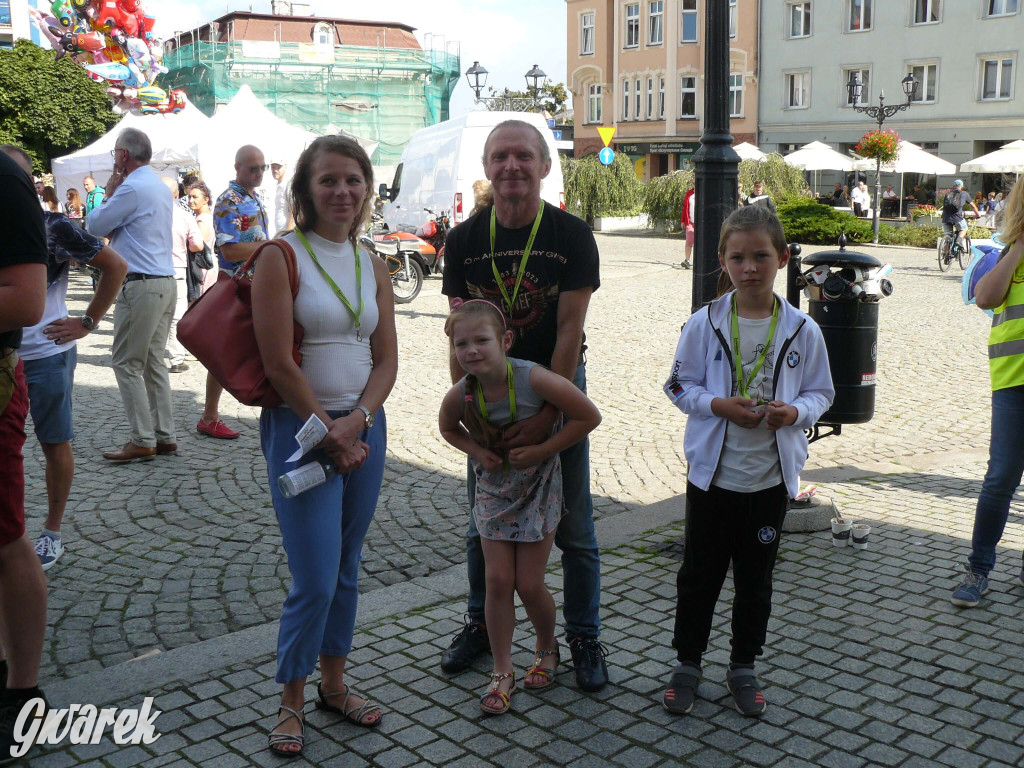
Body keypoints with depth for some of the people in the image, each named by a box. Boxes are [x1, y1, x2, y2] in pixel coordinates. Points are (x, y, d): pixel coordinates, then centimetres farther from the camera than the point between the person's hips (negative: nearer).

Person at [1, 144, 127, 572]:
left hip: (47, 355, -4)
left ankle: (52, 533, 20)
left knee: (55, 443, 7)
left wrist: (88, 323, -6)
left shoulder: (53, 227, -8)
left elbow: (115, 267, -5)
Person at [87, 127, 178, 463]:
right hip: (166, 281, 9)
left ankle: (143, 442, -1)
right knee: (154, 361, 13)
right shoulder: (160, 186, 16)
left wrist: (109, 193, 4)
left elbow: (94, 226, -6)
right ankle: (165, 437, 15)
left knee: (127, 363, -2)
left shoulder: (132, 188, -14)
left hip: (140, 285, -9)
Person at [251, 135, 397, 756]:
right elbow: (279, 364, -13)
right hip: (301, 427, -5)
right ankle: (291, 700, 16)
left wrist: (356, 423, -11)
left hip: (366, 426, 5)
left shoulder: (373, 266, 8)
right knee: (315, 580, -5)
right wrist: (328, 434, -9)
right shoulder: (282, 256, -9)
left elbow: (387, 360, 5)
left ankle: (334, 682, 31)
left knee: (346, 569, 14)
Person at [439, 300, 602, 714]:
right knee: (498, 580, 2)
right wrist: (476, 450, -12)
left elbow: (589, 416, -20)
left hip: (538, 489, -3)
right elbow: (448, 428, 7)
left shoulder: (533, 379, -29)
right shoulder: (460, 395, -18)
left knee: (529, 584, 2)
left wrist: (541, 451, -22)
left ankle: (547, 647, 33)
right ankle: (502, 672, 17)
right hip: (494, 490, 3)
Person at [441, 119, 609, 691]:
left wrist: (545, 414, -20)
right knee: (484, 523, 14)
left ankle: (585, 637, 22)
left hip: (559, 391, -2)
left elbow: (569, 331, -14)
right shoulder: (464, 240, -2)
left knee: (574, 528, 5)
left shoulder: (572, 235, -11)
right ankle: (481, 624, 33)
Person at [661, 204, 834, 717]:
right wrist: (720, 405, -19)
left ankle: (743, 665, 32)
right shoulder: (704, 324, -8)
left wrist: (795, 411, -17)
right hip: (712, 474, -1)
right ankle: (687, 662, 29)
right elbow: (680, 386, -1)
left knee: (755, 578, 15)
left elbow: (821, 392, 4)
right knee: (700, 574, 11)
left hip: (770, 478, 1)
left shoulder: (802, 330, -6)